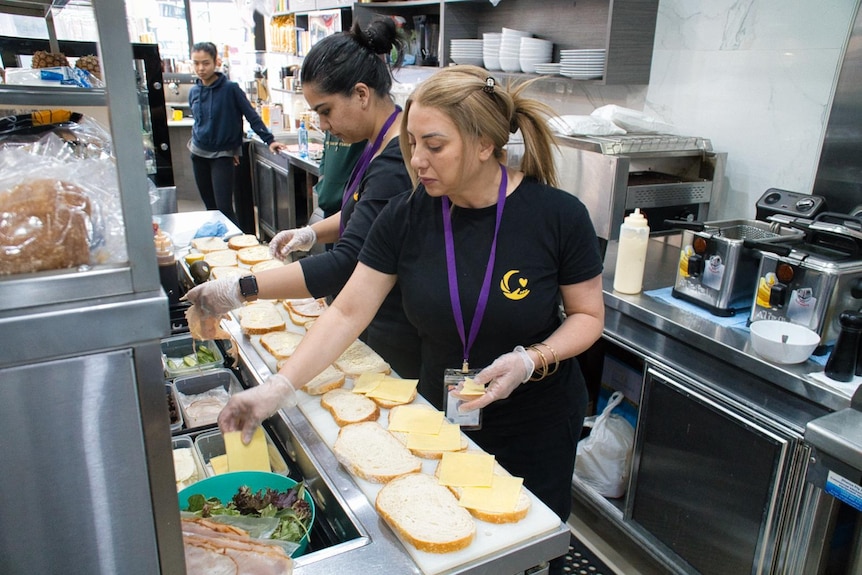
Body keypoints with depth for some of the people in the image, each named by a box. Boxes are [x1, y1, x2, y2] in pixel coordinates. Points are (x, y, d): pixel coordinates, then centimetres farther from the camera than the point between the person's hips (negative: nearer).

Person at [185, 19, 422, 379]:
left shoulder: (396, 161, -28)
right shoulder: (381, 144, 5)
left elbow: (346, 264, -32)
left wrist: (240, 290, -31)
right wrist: (312, 233, 2)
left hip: (397, 339, -9)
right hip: (372, 317, 9)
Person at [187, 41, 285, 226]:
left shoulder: (230, 88, -11)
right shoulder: (193, 92, 5)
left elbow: (252, 116, -9)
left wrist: (269, 140, -14)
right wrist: (194, 141, 8)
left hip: (222, 155, -5)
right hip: (199, 154, 5)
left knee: (225, 208, -13)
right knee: (211, 207, 11)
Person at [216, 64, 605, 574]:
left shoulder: (557, 215, -18)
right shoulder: (407, 217, -12)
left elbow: (588, 315, -7)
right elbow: (348, 313, -10)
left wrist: (530, 360, -24)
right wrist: (279, 389, -17)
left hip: (538, 426, -1)